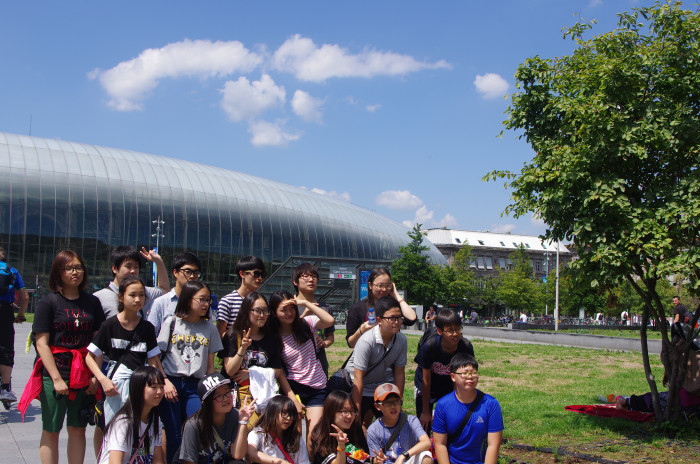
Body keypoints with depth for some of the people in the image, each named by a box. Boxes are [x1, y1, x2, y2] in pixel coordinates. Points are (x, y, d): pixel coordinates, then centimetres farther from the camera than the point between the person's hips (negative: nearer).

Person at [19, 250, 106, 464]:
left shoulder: (92, 302, 7)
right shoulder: (48, 302, -3)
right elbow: (42, 344, -7)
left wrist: (95, 376, -2)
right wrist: (56, 379, -13)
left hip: (84, 374, 3)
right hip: (55, 373, -3)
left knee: (78, 429, 9)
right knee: (51, 431, 6)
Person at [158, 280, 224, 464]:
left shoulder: (209, 328, 10)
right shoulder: (171, 323, 5)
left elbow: (210, 364, 11)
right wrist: (165, 382, -8)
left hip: (195, 386, 1)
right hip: (171, 383, -1)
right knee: (173, 437, 0)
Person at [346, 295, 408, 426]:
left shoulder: (401, 340, -12)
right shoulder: (366, 341, -28)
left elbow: (399, 373, -3)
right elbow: (358, 378, -24)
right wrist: (356, 413, -23)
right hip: (359, 389, -4)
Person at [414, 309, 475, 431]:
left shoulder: (466, 347, -24)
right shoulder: (429, 346, -31)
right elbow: (426, 381, -22)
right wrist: (425, 411, -15)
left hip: (449, 387, 3)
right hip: (426, 388, -2)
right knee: (424, 425, -3)